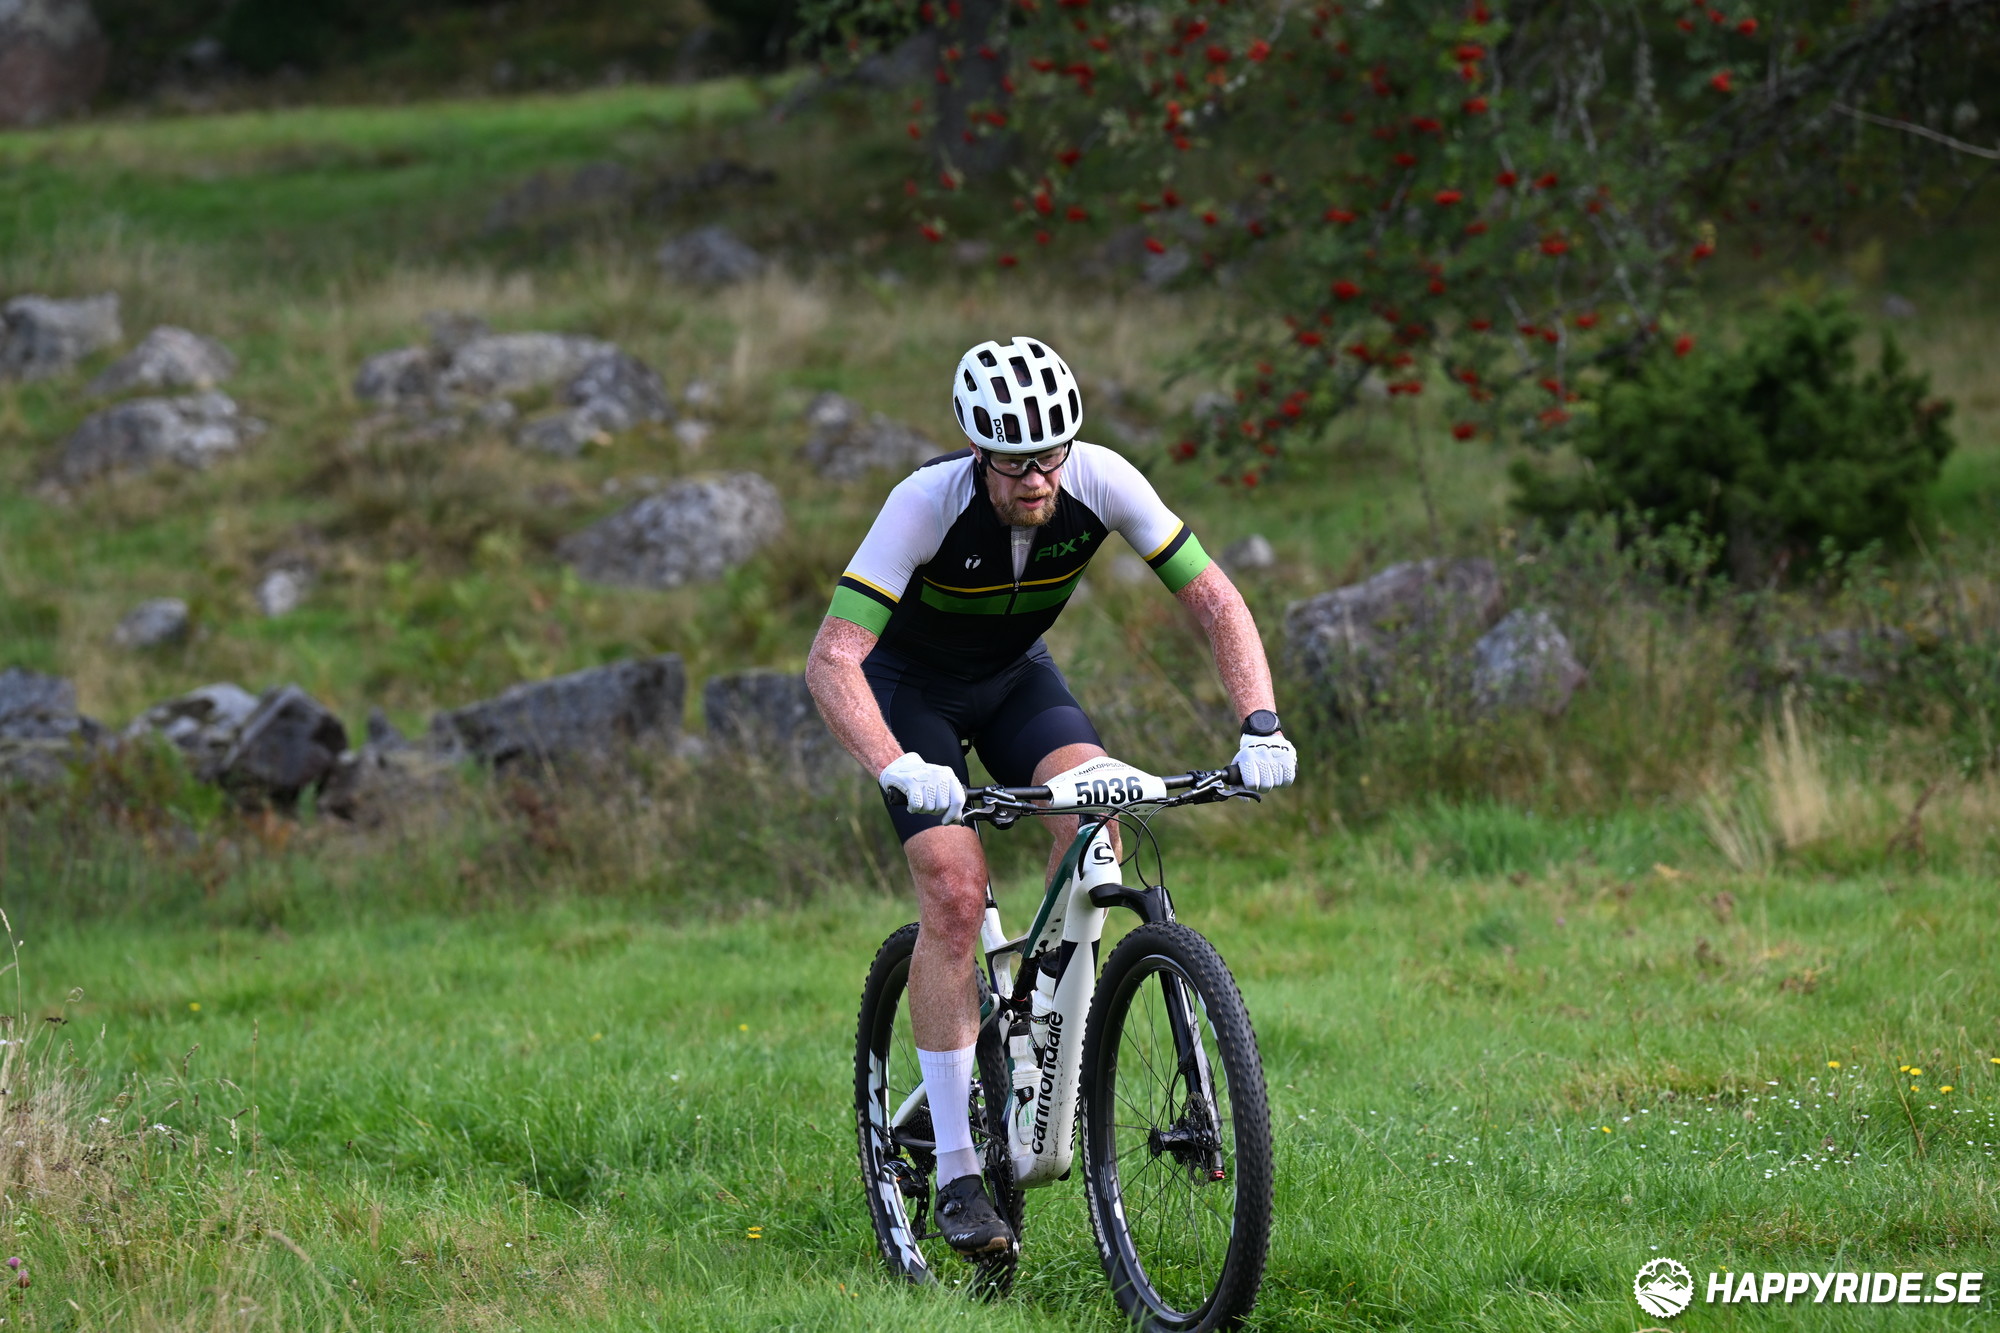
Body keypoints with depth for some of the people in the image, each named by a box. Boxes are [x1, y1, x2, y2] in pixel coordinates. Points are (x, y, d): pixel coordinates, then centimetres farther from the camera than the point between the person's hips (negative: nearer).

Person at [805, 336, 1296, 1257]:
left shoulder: (1101, 483, -26)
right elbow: (831, 659, -40)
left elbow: (1214, 600, -20)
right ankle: (955, 1170, -14)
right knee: (955, 890, -20)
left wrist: (1261, 725, -34)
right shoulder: (929, 502, -35)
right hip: (911, 681, -3)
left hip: (1014, 673, 3)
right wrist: (899, 769, -55)